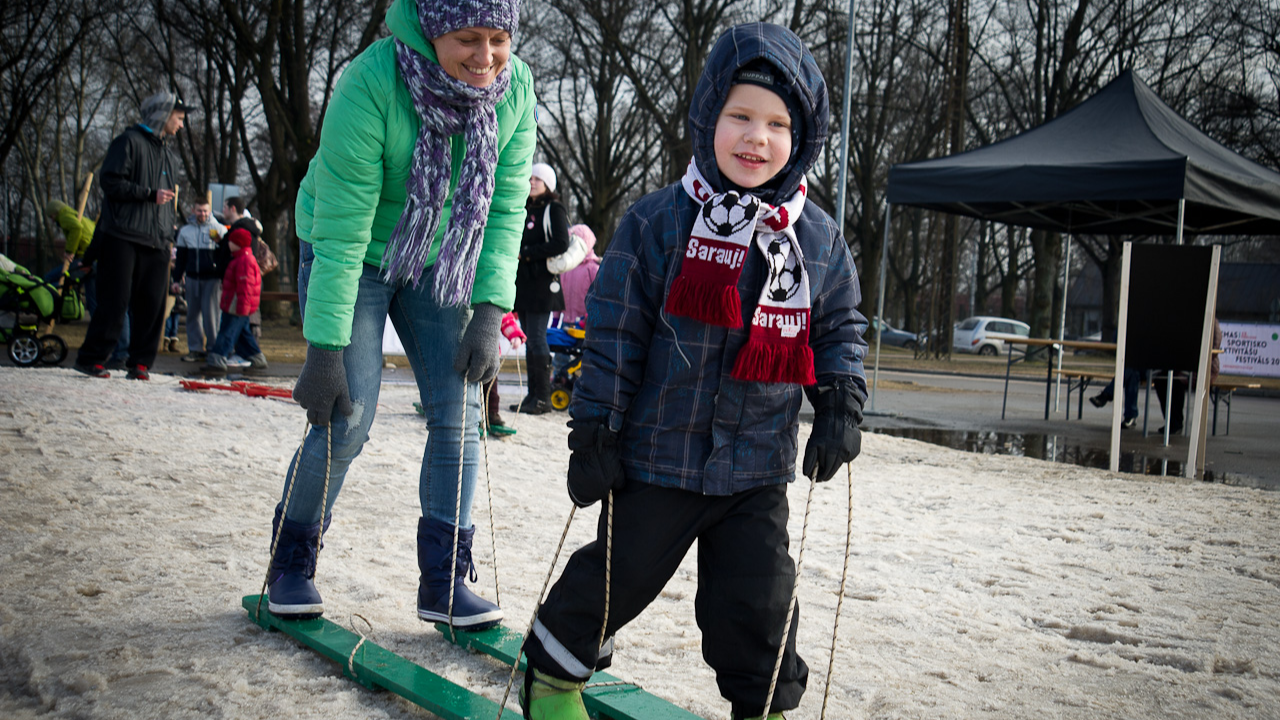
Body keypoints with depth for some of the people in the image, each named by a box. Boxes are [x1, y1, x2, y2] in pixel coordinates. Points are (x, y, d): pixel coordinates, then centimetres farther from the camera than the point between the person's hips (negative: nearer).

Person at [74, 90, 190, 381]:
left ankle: (140, 363, 6)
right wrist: (151, 194, -15)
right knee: (115, 301, -7)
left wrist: (169, 232, 18)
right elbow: (111, 182, -12)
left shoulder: (168, 152, 23)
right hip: (123, 237, -7)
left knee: (153, 305, 0)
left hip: (156, 242, 7)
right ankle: (91, 358, 2)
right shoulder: (129, 141, -1)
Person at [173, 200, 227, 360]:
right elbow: (180, 258, 17)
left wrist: (224, 279, -4)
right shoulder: (185, 231, 12)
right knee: (193, 314, 5)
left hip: (212, 279, -4)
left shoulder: (220, 229, 2)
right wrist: (177, 279, 11)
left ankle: (212, 348, 2)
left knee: (210, 314, -6)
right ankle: (195, 349, 11)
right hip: (192, 278, 4)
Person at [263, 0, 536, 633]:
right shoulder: (371, 85, -31)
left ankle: (443, 581, 7)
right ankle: (291, 560, 16)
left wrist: (489, 314, -19)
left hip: (437, 261, 4)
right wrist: (325, 349, -29)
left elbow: (505, 210, -11)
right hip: (351, 256, -4)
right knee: (347, 416, -9)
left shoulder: (515, 89, -17)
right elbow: (341, 231, -30)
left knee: (458, 414, -4)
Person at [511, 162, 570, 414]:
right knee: (529, 339, 7)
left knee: (537, 337, -10)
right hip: (522, 280, 8)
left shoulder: (554, 209, -3)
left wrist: (527, 253, -14)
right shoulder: (526, 210, 20)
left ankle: (543, 396, -7)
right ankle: (532, 394, 11)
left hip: (542, 282, -8)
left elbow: (561, 244, -15)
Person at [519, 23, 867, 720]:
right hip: (658, 453, -2)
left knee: (757, 596, 9)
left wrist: (841, 405, 0)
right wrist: (594, 432, -8)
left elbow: (840, 327, 13)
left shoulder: (819, 240, 0)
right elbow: (614, 330, -8)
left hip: (758, 465, 2)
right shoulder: (658, 221, -9)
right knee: (619, 574, 12)